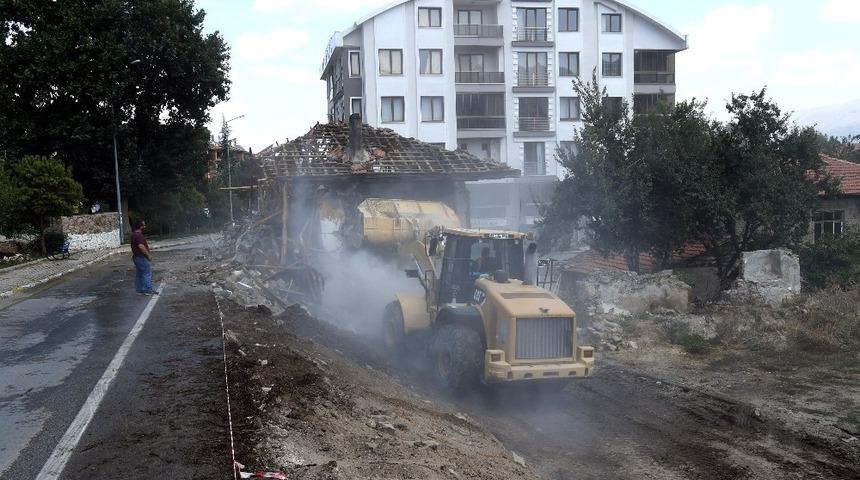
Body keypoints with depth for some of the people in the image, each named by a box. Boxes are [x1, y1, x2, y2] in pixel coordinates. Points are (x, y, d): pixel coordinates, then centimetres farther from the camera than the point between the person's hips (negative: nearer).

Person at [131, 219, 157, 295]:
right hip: (142, 257, -11)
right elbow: (141, 246, -30)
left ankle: (140, 290, 19)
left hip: (136, 257, 11)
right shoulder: (139, 235, -20)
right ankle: (148, 290, -4)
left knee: (139, 274, 14)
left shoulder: (133, 234, 13)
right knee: (147, 273, -5)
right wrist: (148, 255, -22)